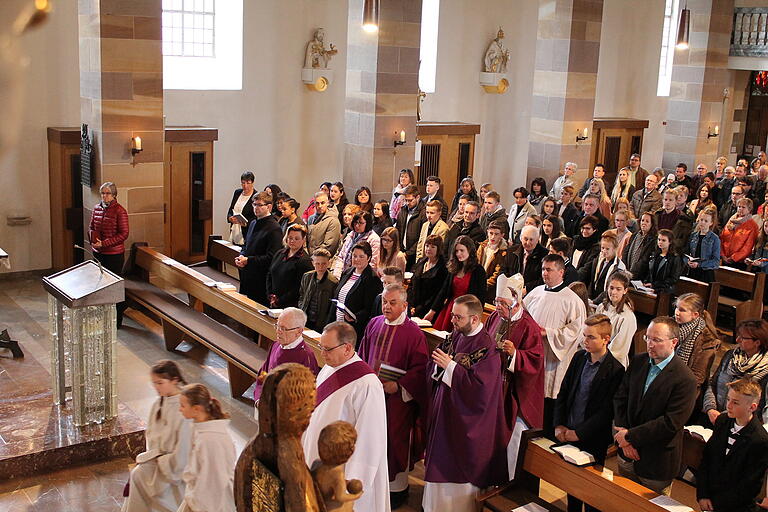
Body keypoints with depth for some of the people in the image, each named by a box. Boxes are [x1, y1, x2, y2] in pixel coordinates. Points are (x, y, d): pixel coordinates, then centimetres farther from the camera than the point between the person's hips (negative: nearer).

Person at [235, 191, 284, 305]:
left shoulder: (274, 229, -14)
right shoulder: (253, 224, 15)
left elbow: (271, 258, -19)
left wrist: (248, 260, -19)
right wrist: (241, 256, 3)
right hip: (247, 278, 8)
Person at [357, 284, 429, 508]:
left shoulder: (413, 333, -12)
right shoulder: (374, 324, 3)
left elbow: (420, 369, -12)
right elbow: (362, 355, 14)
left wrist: (398, 385, -19)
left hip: (397, 397, -5)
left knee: (396, 441, 7)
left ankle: (398, 488, 23)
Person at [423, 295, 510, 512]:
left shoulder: (487, 348, -20)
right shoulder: (456, 336, 3)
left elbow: (479, 388, -27)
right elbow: (433, 371, 9)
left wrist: (450, 366, -24)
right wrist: (438, 363, -14)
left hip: (466, 421, -7)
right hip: (444, 412, 7)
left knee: (460, 472, 5)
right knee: (441, 464, 18)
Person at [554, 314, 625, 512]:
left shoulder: (615, 370, -17)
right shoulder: (579, 357, 2)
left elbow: (606, 412, -17)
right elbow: (563, 393, 8)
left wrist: (578, 433, -16)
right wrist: (559, 425, -1)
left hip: (592, 441, -5)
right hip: (568, 434, 5)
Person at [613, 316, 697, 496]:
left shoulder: (685, 380, -21)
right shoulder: (637, 362, -1)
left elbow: (670, 423, -23)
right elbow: (620, 398, 0)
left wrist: (630, 436, -18)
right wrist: (624, 439, -10)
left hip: (657, 461, -5)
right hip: (627, 454, 6)